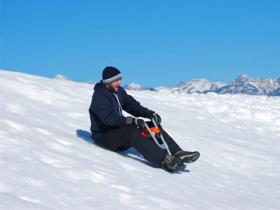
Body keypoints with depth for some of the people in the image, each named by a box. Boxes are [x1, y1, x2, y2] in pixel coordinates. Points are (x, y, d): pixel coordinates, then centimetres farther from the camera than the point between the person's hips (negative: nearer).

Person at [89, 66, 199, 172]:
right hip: (104, 136, -9)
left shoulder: (119, 91, 11)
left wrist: (150, 113, -8)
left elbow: (132, 105, 10)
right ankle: (164, 160, -47)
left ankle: (178, 153, -13)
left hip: (119, 129, 9)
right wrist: (132, 121, -36)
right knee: (132, 132, -35)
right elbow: (109, 118, -28)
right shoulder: (99, 96, -16)